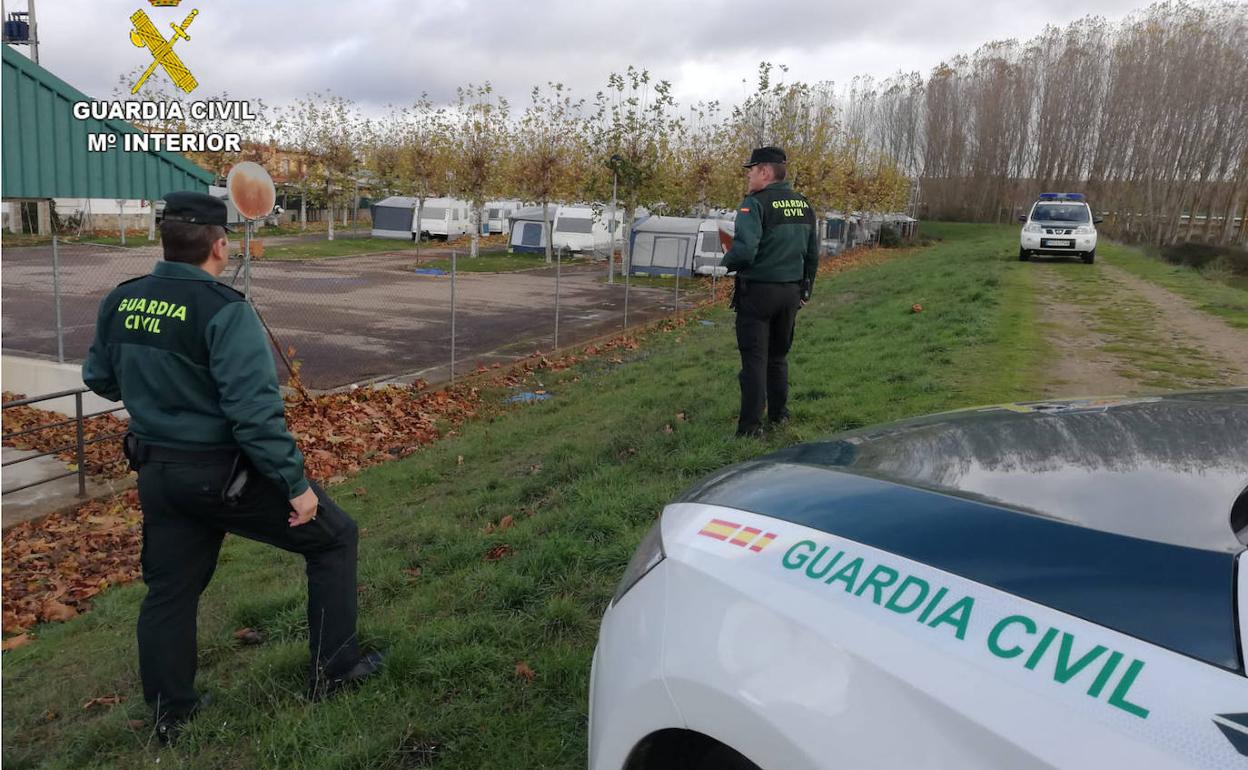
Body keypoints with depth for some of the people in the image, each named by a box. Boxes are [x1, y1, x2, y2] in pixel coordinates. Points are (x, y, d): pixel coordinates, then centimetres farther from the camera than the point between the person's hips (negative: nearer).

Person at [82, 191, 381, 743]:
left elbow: (99, 379, 16)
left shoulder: (119, 303, 1)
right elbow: (255, 410, -26)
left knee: (168, 590, 20)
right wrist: (295, 483, -20)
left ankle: (168, 712, 34)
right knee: (334, 536, 11)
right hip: (224, 473, -7)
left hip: (157, 471, 7)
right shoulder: (223, 309, -22)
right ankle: (333, 667, 19)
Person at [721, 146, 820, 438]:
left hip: (758, 291, -7)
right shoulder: (804, 205, 8)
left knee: (754, 359, -1)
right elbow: (813, 253, 13)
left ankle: (750, 425, 1)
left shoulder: (755, 203, -16)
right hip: (791, 293, 7)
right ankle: (779, 414, 29)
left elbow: (744, 251, -27)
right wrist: (805, 290, 23)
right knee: (779, 356, 20)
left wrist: (727, 261, -5)